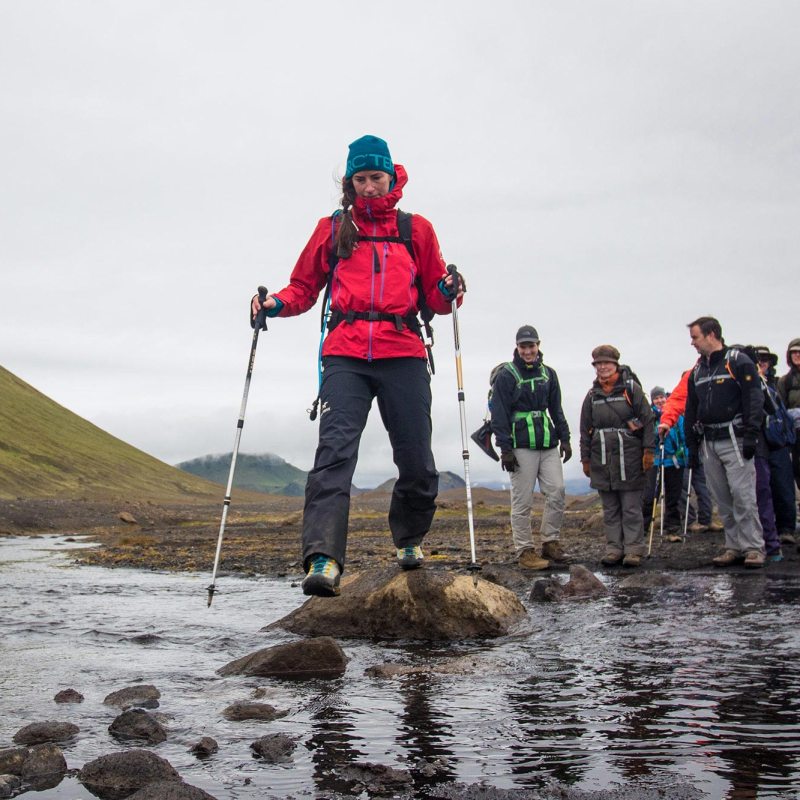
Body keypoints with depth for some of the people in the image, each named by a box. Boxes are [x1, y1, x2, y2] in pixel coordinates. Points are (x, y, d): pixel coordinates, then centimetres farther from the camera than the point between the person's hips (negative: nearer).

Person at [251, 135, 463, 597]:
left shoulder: (417, 230, 16)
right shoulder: (331, 229, 16)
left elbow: (434, 298, 16)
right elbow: (304, 288, 18)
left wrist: (448, 293, -6)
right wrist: (276, 304, -1)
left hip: (403, 354, 1)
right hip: (345, 355, 0)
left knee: (416, 459, 1)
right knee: (335, 450, -17)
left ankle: (410, 538, 28)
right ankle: (323, 560, -26)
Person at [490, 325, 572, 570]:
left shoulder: (548, 373, 14)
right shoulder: (506, 375, -3)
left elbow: (557, 409, 19)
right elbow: (499, 414, -6)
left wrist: (564, 438, 11)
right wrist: (505, 449, -12)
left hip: (548, 443, 5)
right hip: (521, 445, -5)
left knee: (557, 491, -1)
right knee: (522, 501, -2)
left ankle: (550, 542, 12)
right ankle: (524, 550, 5)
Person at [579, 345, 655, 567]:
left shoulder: (631, 388, 1)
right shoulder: (592, 395, 12)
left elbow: (647, 420, -1)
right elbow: (585, 430, 16)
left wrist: (648, 450, -7)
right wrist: (585, 459, 13)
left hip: (628, 457, -4)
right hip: (601, 460, 4)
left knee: (631, 506, -1)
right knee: (610, 508, 7)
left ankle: (634, 549, 2)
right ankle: (614, 547, 12)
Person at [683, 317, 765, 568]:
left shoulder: (738, 361, -3)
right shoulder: (697, 371, 17)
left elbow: (754, 399, -9)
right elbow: (691, 411, 20)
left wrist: (750, 435, -15)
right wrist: (692, 444, 15)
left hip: (734, 440, -6)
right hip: (708, 443, 7)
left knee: (743, 495, -9)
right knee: (722, 500, 6)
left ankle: (753, 547, -3)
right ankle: (734, 546, 12)